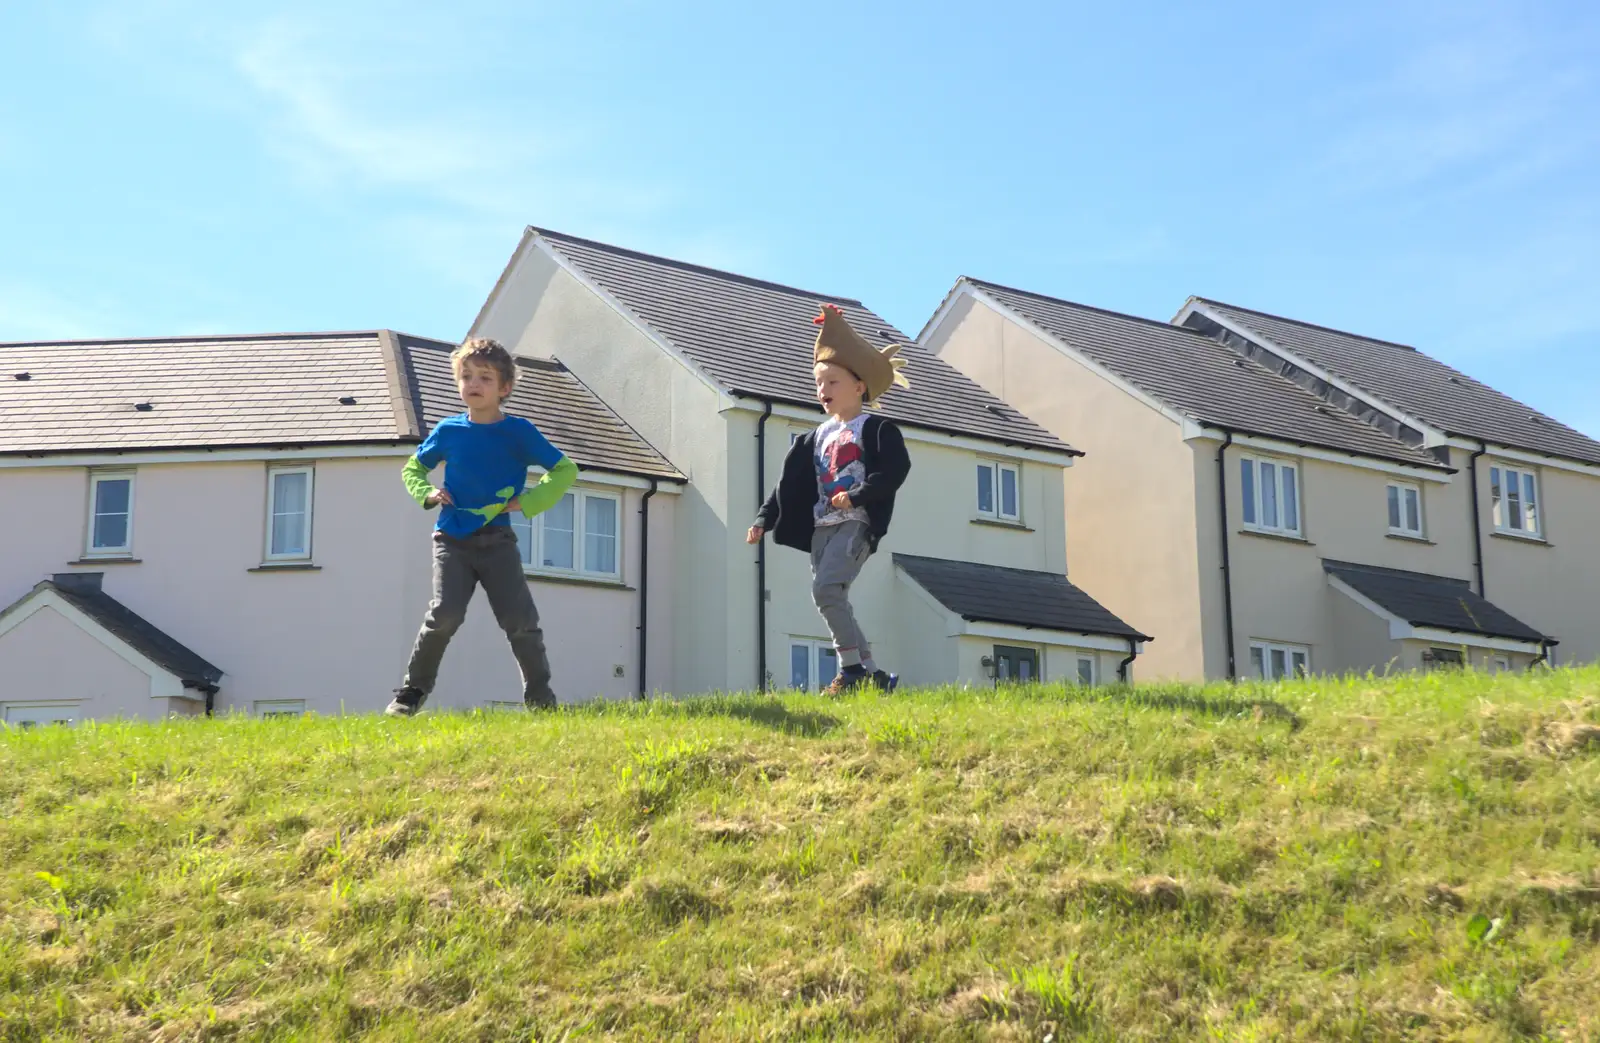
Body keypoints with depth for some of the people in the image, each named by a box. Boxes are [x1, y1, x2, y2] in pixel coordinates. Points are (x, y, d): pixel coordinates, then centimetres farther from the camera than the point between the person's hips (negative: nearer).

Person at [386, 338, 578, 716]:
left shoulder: (519, 432, 0)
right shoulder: (448, 431, 5)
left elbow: (565, 470, 6)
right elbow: (413, 468, 21)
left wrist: (527, 501, -6)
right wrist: (427, 494, 0)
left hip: (497, 540, 0)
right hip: (452, 539, 0)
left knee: (521, 620, -7)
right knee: (445, 613, -17)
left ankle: (541, 700, 5)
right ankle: (411, 692, -3)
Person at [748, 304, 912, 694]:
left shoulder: (876, 428, 0)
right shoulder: (817, 437, 18)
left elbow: (895, 470, -13)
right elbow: (790, 482, 18)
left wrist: (857, 496, -22)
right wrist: (764, 519, 11)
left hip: (856, 523, -7)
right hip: (821, 527, 7)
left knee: (826, 589, -23)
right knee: (831, 600, 3)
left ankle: (852, 669, -16)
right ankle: (870, 673, 11)